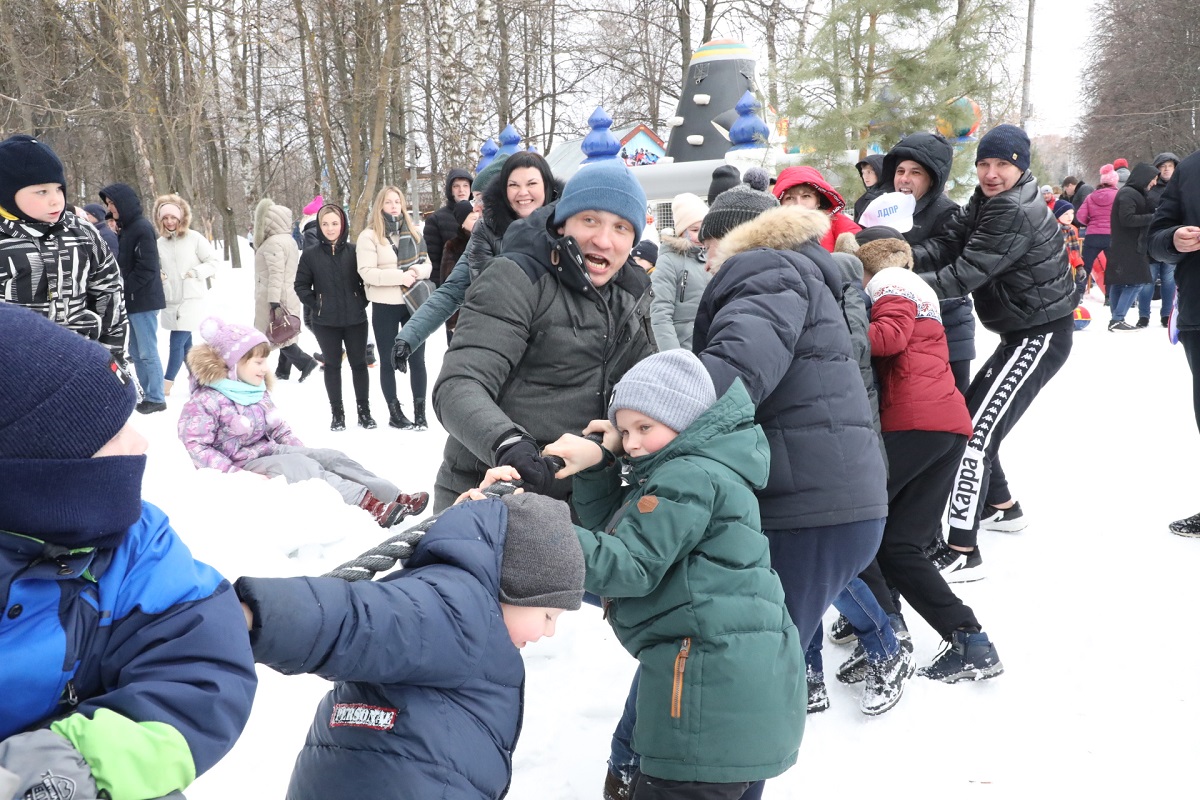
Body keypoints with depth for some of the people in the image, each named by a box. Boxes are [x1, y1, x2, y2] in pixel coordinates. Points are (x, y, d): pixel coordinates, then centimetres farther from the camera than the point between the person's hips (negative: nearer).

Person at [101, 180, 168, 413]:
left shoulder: (142, 228, -14)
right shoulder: (127, 228, 15)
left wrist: (125, 287, -15)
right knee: (136, 353, 12)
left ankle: (156, 398, 4)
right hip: (132, 300, 9)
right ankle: (145, 395, 19)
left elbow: (147, 268, -19)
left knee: (147, 352, -3)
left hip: (143, 300, -9)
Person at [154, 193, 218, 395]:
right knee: (185, 343, 14)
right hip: (170, 300, 5)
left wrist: (196, 272, -14)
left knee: (177, 343, -10)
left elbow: (213, 262, -1)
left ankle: (165, 386, -4)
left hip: (192, 299, -5)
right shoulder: (159, 243, 5)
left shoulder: (194, 238, -6)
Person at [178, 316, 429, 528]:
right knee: (304, 467, -30)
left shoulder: (257, 390, 10)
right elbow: (197, 446, -20)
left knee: (331, 457, -10)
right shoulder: (206, 401, -16)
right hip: (244, 464, -8)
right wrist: (236, 474, -27)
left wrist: (301, 450, 2)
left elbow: (278, 428, 16)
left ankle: (396, 497, -22)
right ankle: (367, 503, -43)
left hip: (272, 450, 8)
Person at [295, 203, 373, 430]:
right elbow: (301, 285, 5)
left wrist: (362, 301, -3)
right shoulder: (310, 255, -1)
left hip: (355, 319, 0)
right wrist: (315, 305, -4)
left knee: (359, 363, 8)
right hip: (325, 322, 0)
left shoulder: (354, 251, -2)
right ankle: (337, 412, 17)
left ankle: (364, 410, 19)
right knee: (332, 365, 8)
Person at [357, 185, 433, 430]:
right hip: (385, 306, -3)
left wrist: (417, 270, -12)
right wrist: (399, 276, -20)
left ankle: (420, 412, 12)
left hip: (414, 303, 4)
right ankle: (395, 413, 16)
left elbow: (427, 264, 11)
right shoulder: (369, 236, -5)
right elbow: (366, 272, -13)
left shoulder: (413, 233, 10)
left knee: (417, 359, 4)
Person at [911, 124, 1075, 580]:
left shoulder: (1016, 213, -24)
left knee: (976, 432, -15)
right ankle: (1002, 507, 41)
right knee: (972, 416, 21)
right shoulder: (988, 200, 7)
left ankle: (962, 552, -13)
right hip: (1022, 332, 10)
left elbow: (966, 274, -29)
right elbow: (947, 244, -3)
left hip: (1040, 336, -10)